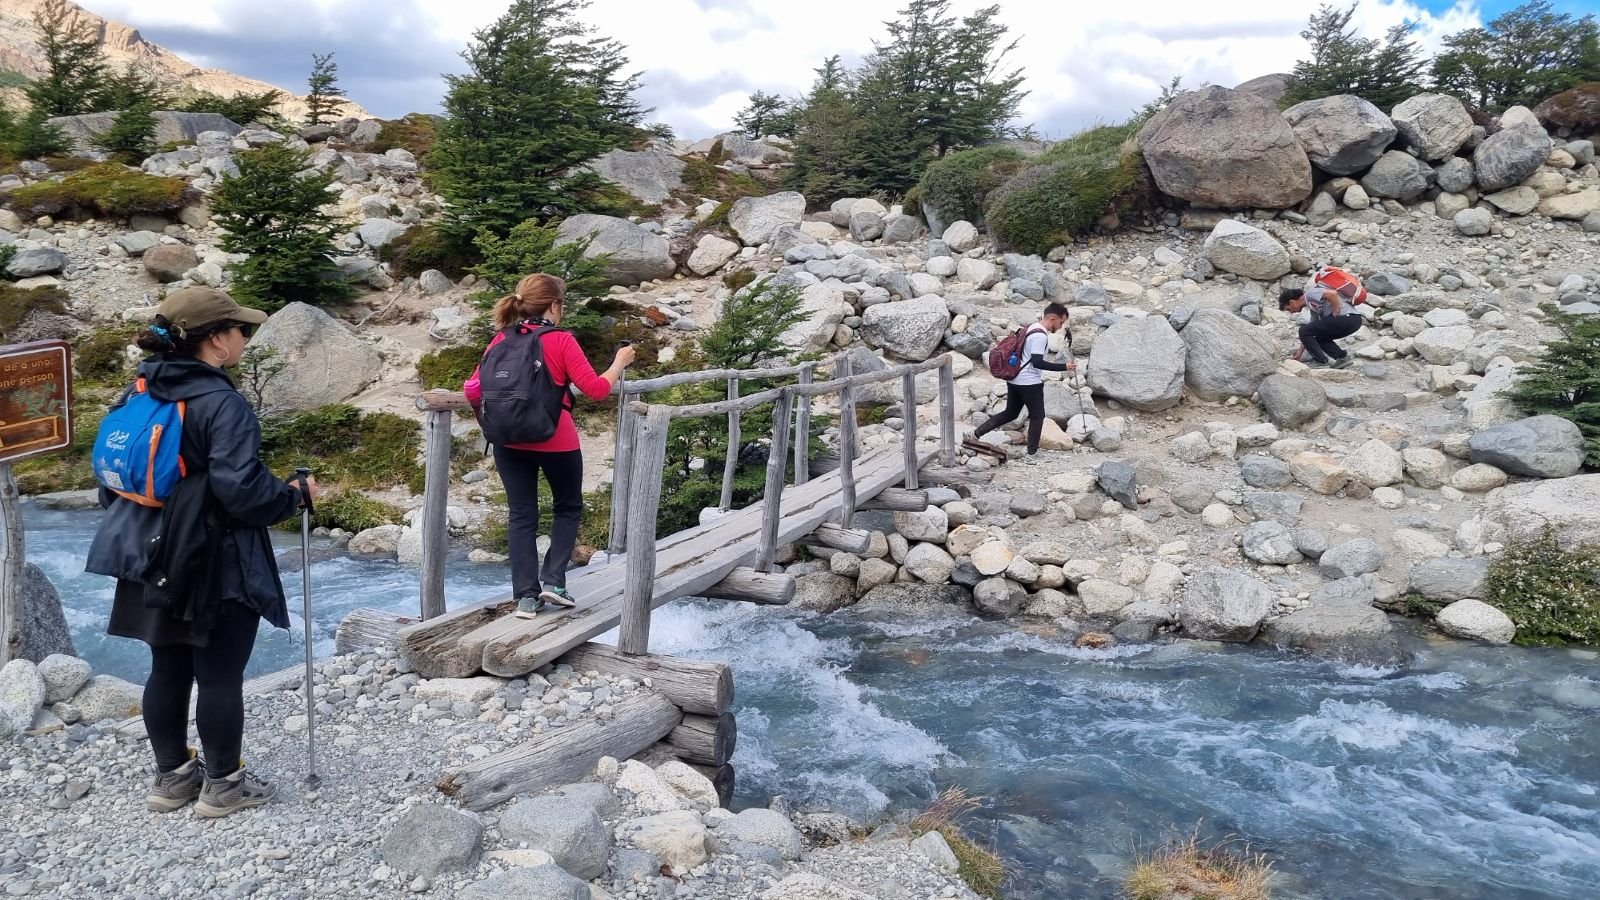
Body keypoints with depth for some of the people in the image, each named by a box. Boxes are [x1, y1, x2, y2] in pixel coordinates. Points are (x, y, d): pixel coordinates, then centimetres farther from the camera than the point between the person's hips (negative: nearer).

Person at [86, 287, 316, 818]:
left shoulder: (139, 393, 6)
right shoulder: (222, 403, -20)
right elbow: (241, 488, -26)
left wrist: (129, 525, 25)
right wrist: (295, 495, -9)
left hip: (156, 559, 8)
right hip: (218, 564, -8)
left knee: (168, 669, 17)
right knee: (220, 674, 4)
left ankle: (172, 776, 30)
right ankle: (223, 785, 16)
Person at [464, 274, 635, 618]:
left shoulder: (501, 340, 3)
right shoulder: (561, 341, -8)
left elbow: (473, 390, 3)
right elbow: (595, 389, -12)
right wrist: (620, 363, 3)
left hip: (510, 441, 4)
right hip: (556, 440, -3)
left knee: (522, 516, 10)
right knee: (568, 508, 18)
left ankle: (526, 595, 9)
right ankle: (553, 580, 8)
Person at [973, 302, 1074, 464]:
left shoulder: (1032, 328, 12)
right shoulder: (1040, 335, -19)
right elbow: (1037, 362, -24)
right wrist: (1063, 367, -23)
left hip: (1015, 379, 9)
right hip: (1030, 382, -9)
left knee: (1010, 413, 16)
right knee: (1037, 416, 4)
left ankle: (976, 434, 10)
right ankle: (1032, 454, 8)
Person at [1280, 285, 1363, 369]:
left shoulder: (1310, 293, -1)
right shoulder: (1313, 307, 27)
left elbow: (1332, 294, -19)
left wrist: (1335, 315, -11)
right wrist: (1299, 353, 33)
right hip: (1353, 321, 10)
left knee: (1304, 331, -4)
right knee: (1320, 338, 27)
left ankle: (1321, 361, -4)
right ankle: (1342, 357, 13)